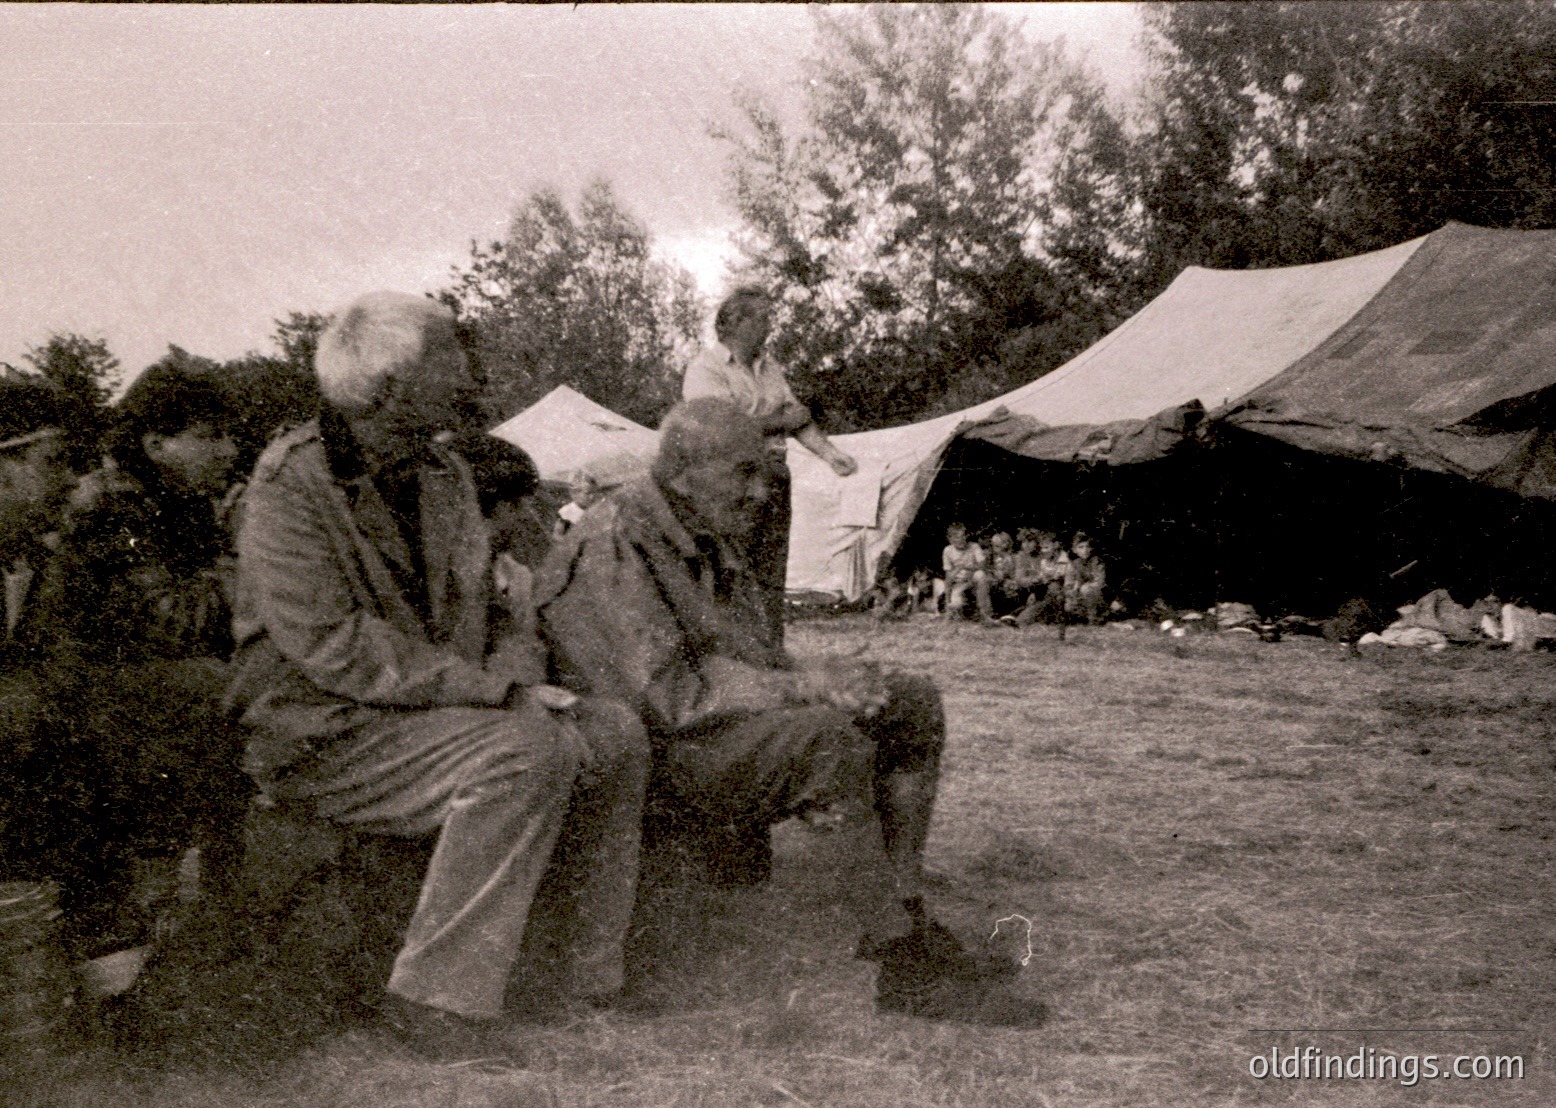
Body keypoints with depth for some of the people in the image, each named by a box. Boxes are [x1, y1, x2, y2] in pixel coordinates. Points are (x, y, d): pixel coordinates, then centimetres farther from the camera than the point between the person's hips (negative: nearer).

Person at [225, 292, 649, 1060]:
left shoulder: (442, 473, 12)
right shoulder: (290, 486, -14)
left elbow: (478, 607, 19)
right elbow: (331, 648, -23)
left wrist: (516, 673, -4)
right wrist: (490, 689, -24)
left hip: (439, 708, 8)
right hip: (325, 736, -8)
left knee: (612, 734, -6)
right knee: (525, 753, -30)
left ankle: (582, 979, 2)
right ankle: (440, 998, -20)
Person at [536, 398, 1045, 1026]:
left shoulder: (717, 545, 15)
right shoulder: (612, 551, -15)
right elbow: (663, 695, -25)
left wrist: (826, 681, -6)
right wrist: (798, 685, -26)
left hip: (734, 726, 10)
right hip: (651, 752, -9)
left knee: (914, 704, -3)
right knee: (834, 735, -32)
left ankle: (901, 921, -11)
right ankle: (908, 963, -24)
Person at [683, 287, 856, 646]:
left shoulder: (770, 368, 18)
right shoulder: (705, 370, -6)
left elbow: (797, 417, 14)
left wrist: (830, 453, -3)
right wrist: (783, 420, -6)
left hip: (772, 477, 7)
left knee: (771, 577, 7)